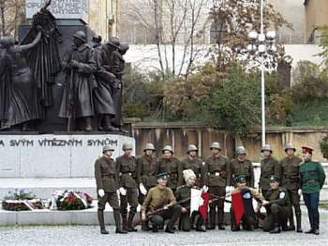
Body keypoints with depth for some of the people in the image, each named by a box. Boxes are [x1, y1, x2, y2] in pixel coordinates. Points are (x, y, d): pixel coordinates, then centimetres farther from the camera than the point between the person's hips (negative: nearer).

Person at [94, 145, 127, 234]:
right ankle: (102, 228, 8)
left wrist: (117, 187, 11)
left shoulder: (112, 162, 14)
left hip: (112, 186, 6)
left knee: (116, 207, -2)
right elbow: (97, 175, -12)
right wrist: (100, 188, -19)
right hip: (103, 186, -6)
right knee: (101, 208, 2)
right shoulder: (98, 161, -4)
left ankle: (118, 227, -2)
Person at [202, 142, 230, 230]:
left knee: (221, 204, 1)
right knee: (212, 204, 1)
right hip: (211, 184, 1)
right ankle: (212, 223, 7)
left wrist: (228, 185, -1)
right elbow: (205, 172, 5)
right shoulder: (208, 160, 7)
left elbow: (228, 173, 5)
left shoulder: (225, 160, 5)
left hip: (221, 184, -1)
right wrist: (204, 184, -3)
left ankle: (220, 223, 8)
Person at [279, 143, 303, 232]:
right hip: (285, 185, 4)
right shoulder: (282, 161, 11)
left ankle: (299, 226, -6)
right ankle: (291, 225, 14)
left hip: (295, 185, -4)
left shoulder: (299, 161, 0)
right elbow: (280, 174, 14)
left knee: (296, 205, -8)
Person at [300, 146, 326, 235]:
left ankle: (316, 228, -2)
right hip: (305, 192, 4)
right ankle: (312, 227, 11)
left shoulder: (316, 164, 0)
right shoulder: (301, 166, 11)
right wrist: (302, 188, 11)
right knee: (309, 209, 6)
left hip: (314, 191, -4)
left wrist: (318, 187, 8)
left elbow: (322, 176, 5)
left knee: (314, 209, -8)